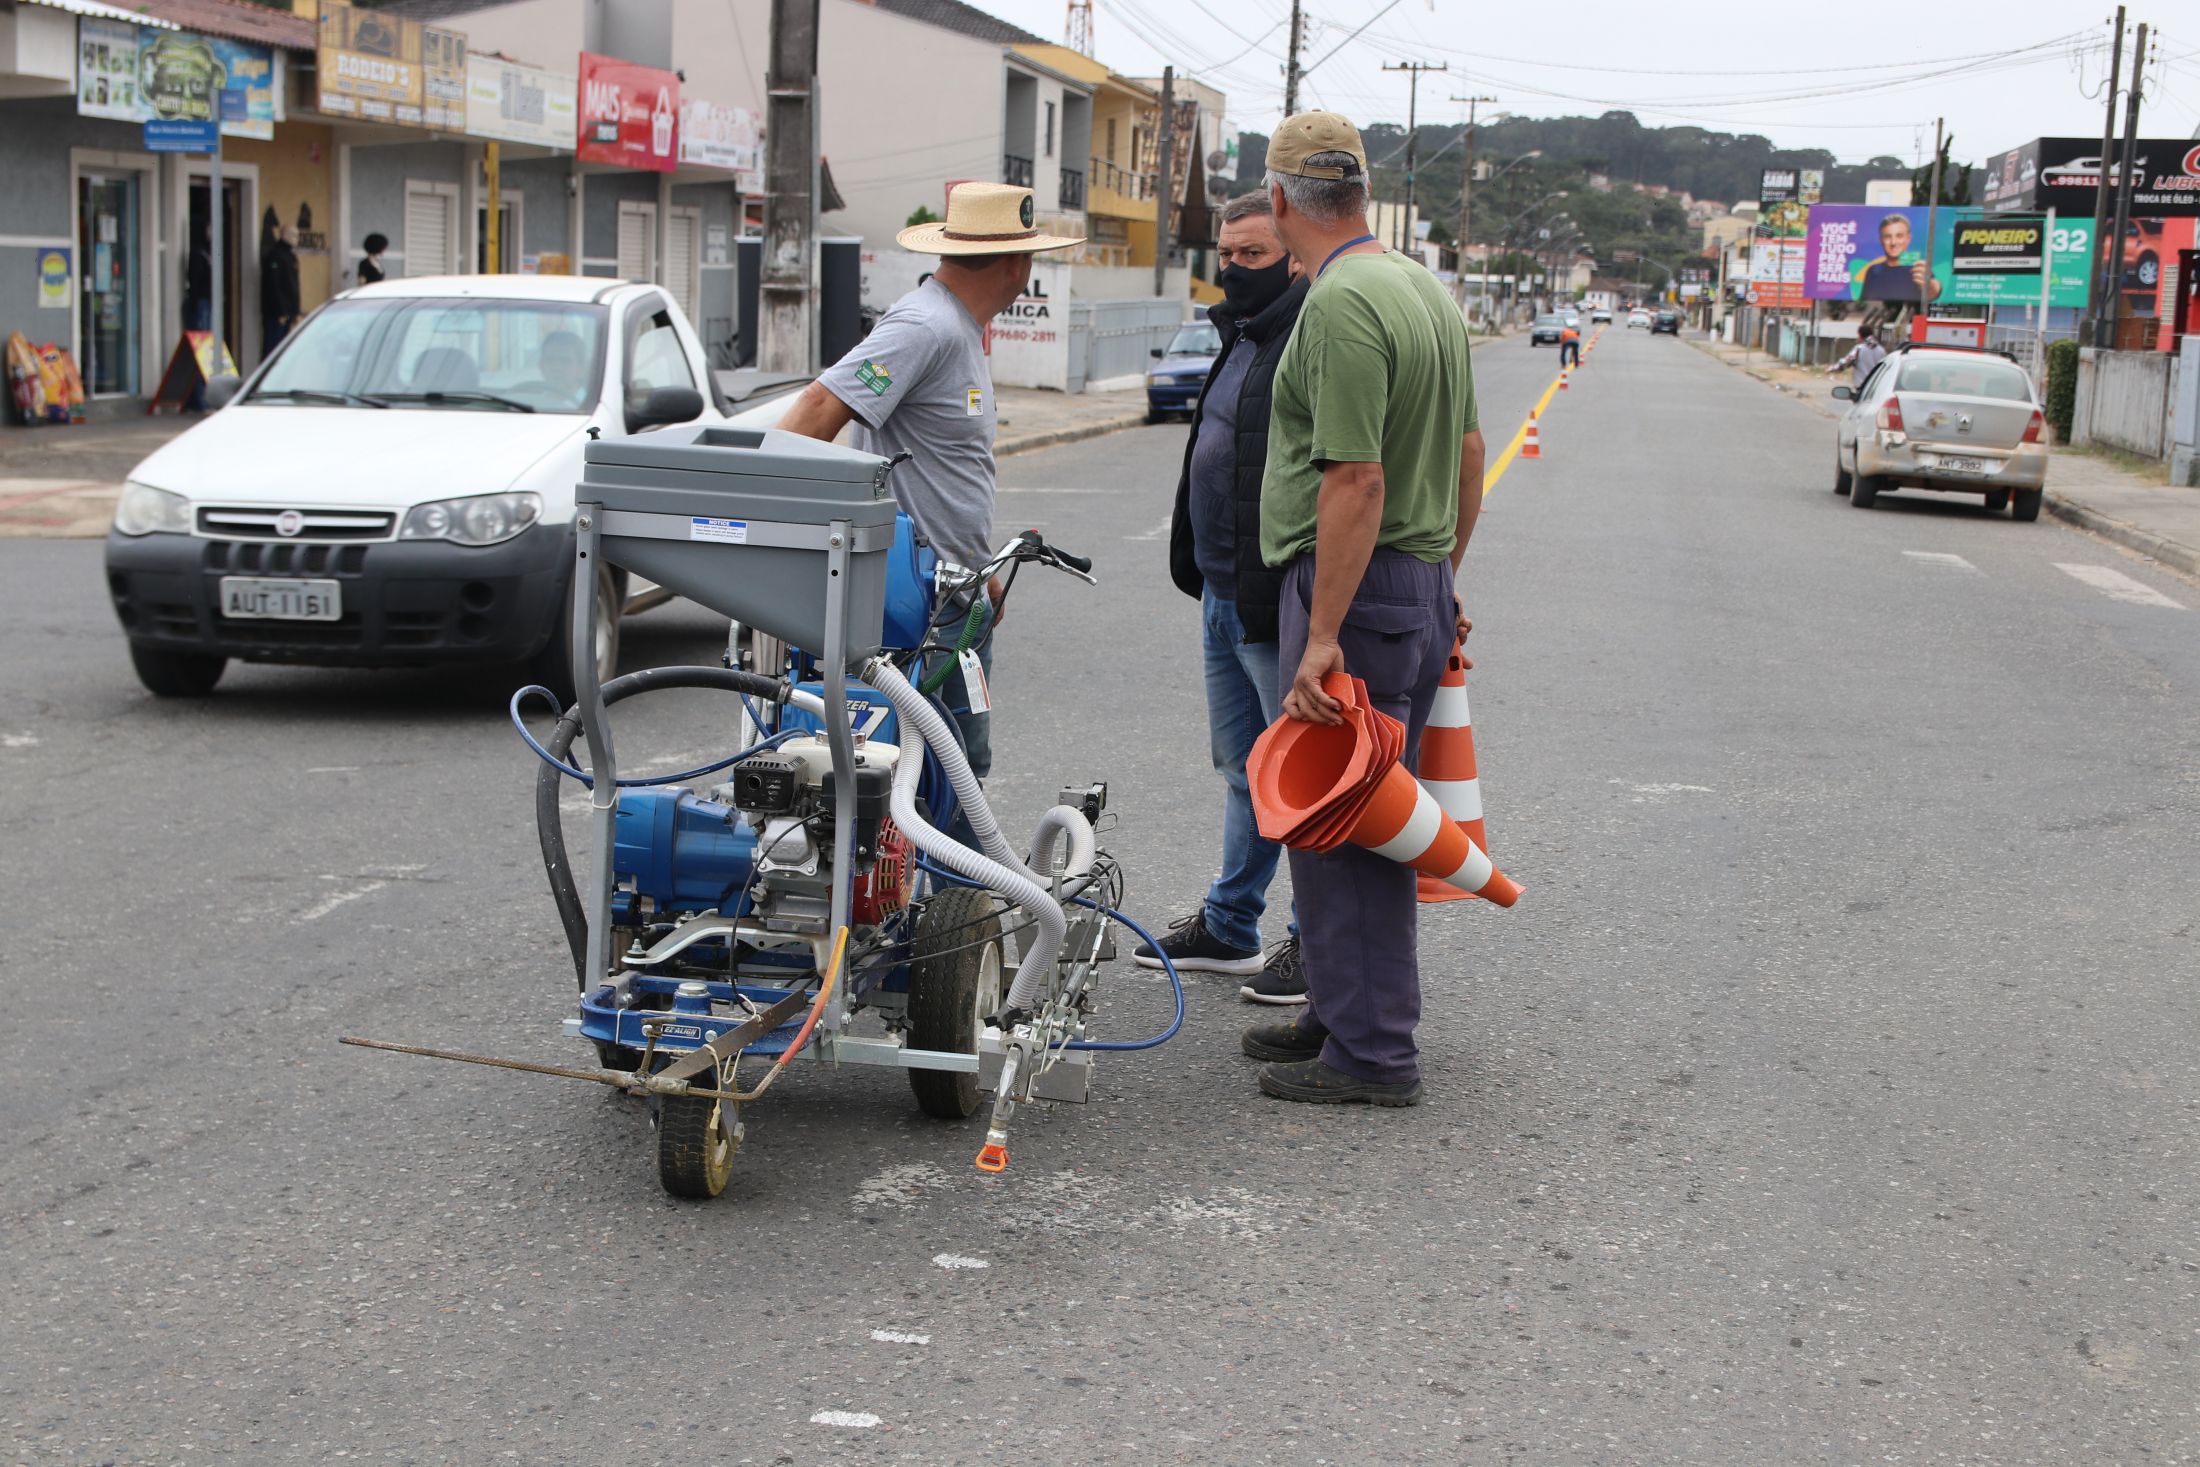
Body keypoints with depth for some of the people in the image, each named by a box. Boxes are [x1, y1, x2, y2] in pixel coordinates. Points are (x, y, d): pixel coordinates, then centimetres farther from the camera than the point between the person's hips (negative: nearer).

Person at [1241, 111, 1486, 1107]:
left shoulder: (1341, 305, -17)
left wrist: (1323, 636, -23)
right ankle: (1343, 1014, 27)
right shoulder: (1425, 288, 13)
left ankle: (1369, 1054, 0)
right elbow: (1468, 453, 20)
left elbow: (1356, 481, -23)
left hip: (1355, 590, -10)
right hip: (1422, 588, 10)